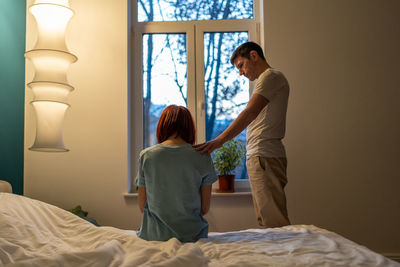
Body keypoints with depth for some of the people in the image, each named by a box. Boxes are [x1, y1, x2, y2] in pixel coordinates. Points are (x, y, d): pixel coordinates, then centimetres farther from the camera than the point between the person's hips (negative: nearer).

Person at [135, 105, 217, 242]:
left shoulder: (146, 156, -4)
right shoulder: (202, 157, -6)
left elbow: (142, 206, 3)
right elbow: (205, 208, -1)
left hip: (154, 234, 2)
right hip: (192, 234, -1)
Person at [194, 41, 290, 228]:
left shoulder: (271, 76, -6)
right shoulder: (268, 79, 26)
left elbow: (250, 113, -20)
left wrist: (218, 141, -27)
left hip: (264, 158, -10)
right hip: (259, 157, 10)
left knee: (275, 224, -9)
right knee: (266, 223, 9)